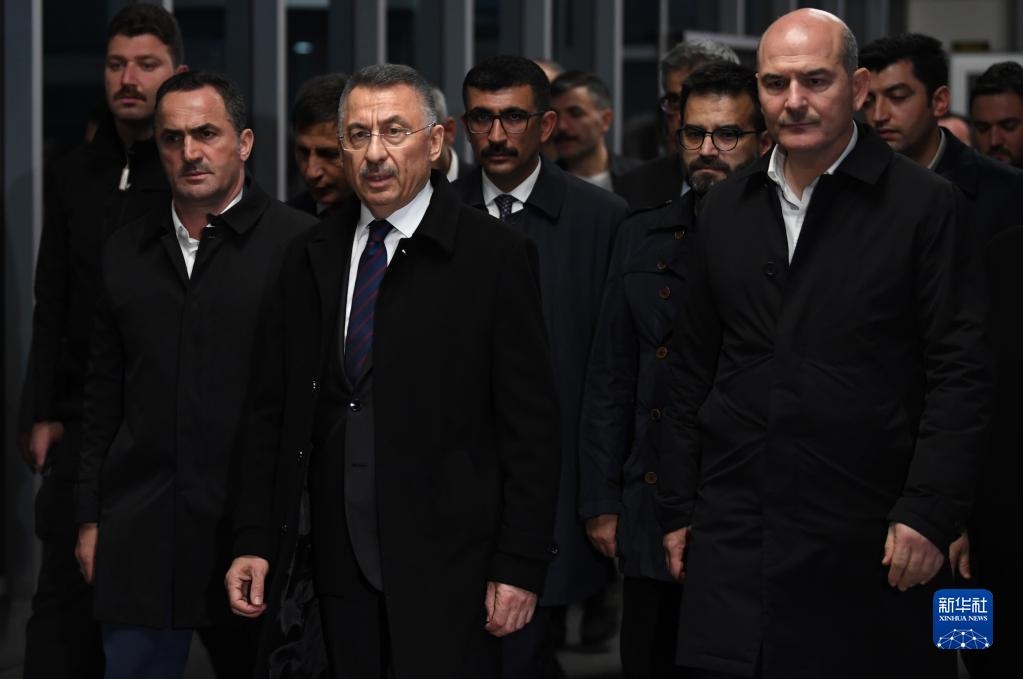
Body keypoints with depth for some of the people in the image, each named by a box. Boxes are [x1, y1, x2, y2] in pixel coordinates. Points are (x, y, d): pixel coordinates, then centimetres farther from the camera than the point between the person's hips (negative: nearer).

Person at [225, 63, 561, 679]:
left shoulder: (494, 255, -3)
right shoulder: (310, 259, 11)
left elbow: (531, 425, -5)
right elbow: (273, 413, 12)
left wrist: (520, 564, -10)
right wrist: (255, 541, 5)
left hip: (448, 563, -4)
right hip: (342, 561, 4)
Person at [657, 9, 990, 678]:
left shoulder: (926, 206, -3)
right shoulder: (726, 208, 11)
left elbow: (960, 374, -7)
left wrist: (930, 515, -14)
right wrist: (677, 510, 12)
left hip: (869, 543, -4)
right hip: (734, 536, 4)